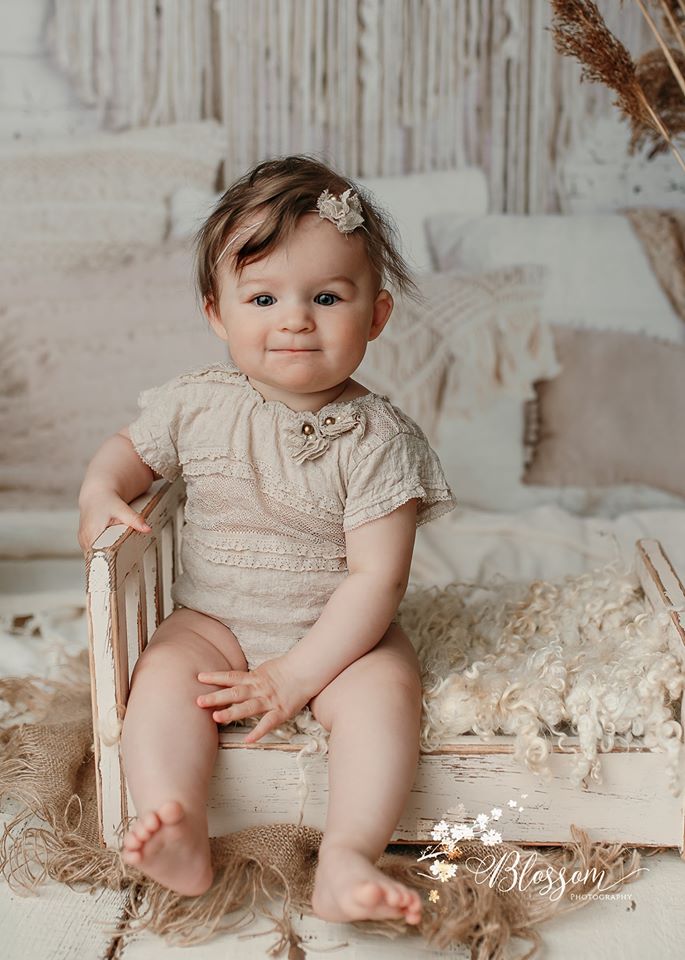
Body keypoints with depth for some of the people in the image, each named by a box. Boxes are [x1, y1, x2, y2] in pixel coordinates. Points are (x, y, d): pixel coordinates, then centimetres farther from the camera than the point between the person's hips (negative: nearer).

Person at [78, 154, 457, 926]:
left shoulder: (379, 437, -14)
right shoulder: (196, 406, -5)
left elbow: (377, 578, -17)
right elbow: (130, 448, 15)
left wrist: (294, 677, -23)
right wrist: (100, 494, -9)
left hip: (337, 633, -2)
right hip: (213, 622, 2)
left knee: (386, 688, -28)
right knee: (163, 674, -25)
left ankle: (345, 860, -35)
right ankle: (177, 839, -36)